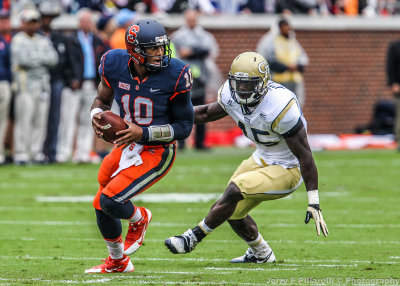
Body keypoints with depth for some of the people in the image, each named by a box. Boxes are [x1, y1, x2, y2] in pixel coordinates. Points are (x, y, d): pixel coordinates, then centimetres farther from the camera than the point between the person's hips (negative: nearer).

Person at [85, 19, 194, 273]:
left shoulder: (174, 75, -22)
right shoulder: (115, 65, -11)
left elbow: (184, 127, -14)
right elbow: (102, 100, 8)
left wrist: (142, 132, -26)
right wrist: (97, 115, -16)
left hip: (156, 153, -5)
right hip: (127, 146, 5)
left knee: (110, 202, -19)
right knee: (101, 207, 15)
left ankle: (139, 219, 18)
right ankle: (117, 262, 41)